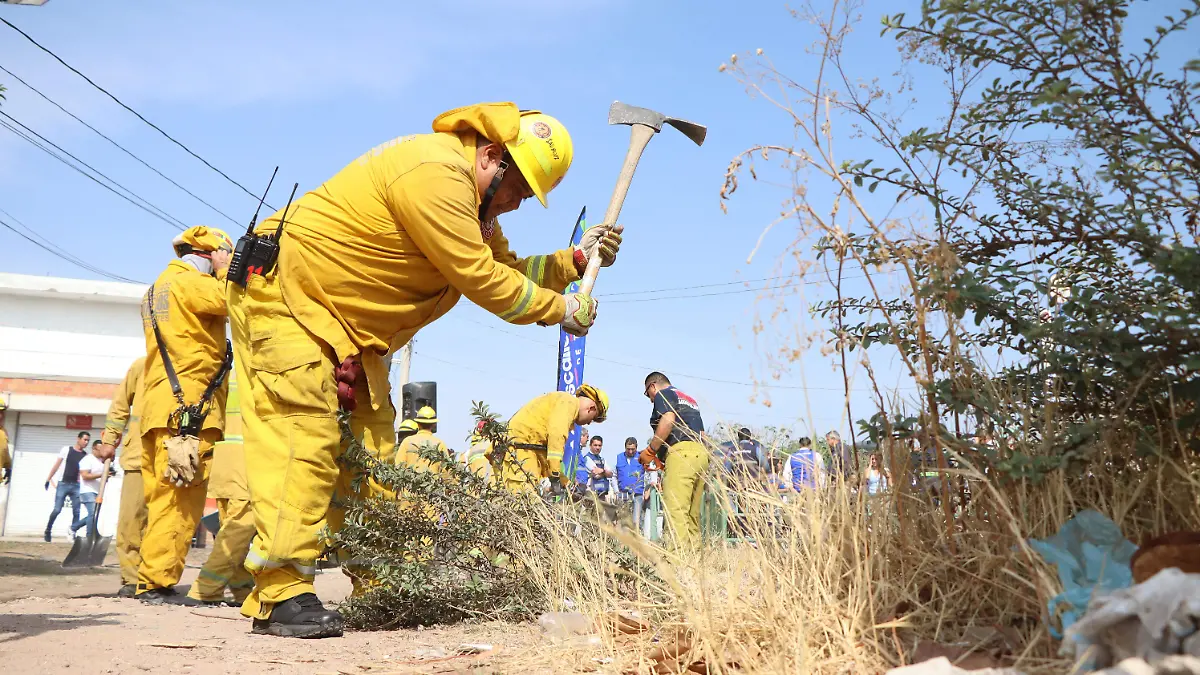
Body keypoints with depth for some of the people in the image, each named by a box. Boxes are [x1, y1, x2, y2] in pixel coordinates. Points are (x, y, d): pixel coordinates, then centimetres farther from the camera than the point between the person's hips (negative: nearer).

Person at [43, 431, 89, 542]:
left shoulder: (86, 455, 7)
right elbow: (56, 465, 4)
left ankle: (73, 533, 5)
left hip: (76, 486, 2)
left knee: (76, 512, -2)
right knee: (57, 510, -4)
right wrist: (49, 479, 1)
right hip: (63, 484, -2)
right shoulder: (66, 450, 2)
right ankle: (48, 530, 14)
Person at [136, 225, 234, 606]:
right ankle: (158, 582, -12)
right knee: (179, 499, -10)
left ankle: (153, 580, 12)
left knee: (166, 499, 10)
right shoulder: (187, 280, -4)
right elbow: (231, 299, -18)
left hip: (162, 407, 10)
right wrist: (227, 267, 0)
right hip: (188, 407, -10)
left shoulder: (159, 288, 28)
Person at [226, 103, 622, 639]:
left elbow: (505, 267, 12)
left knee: (371, 445, 6)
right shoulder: (436, 172, -26)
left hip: (343, 326, 10)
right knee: (307, 435, -19)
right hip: (282, 294, -10)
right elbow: (482, 280, -24)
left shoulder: (472, 204, 10)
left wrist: (574, 260, 1)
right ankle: (281, 596, -17)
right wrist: (562, 310, -13)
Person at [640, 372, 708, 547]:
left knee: (675, 510, -17)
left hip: (681, 451, -9)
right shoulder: (690, 400, 32)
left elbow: (668, 420, -13)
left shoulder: (663, 394, 7)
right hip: (701, 454, 9)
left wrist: (650, 451, -7)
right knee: (692, 513, 7)